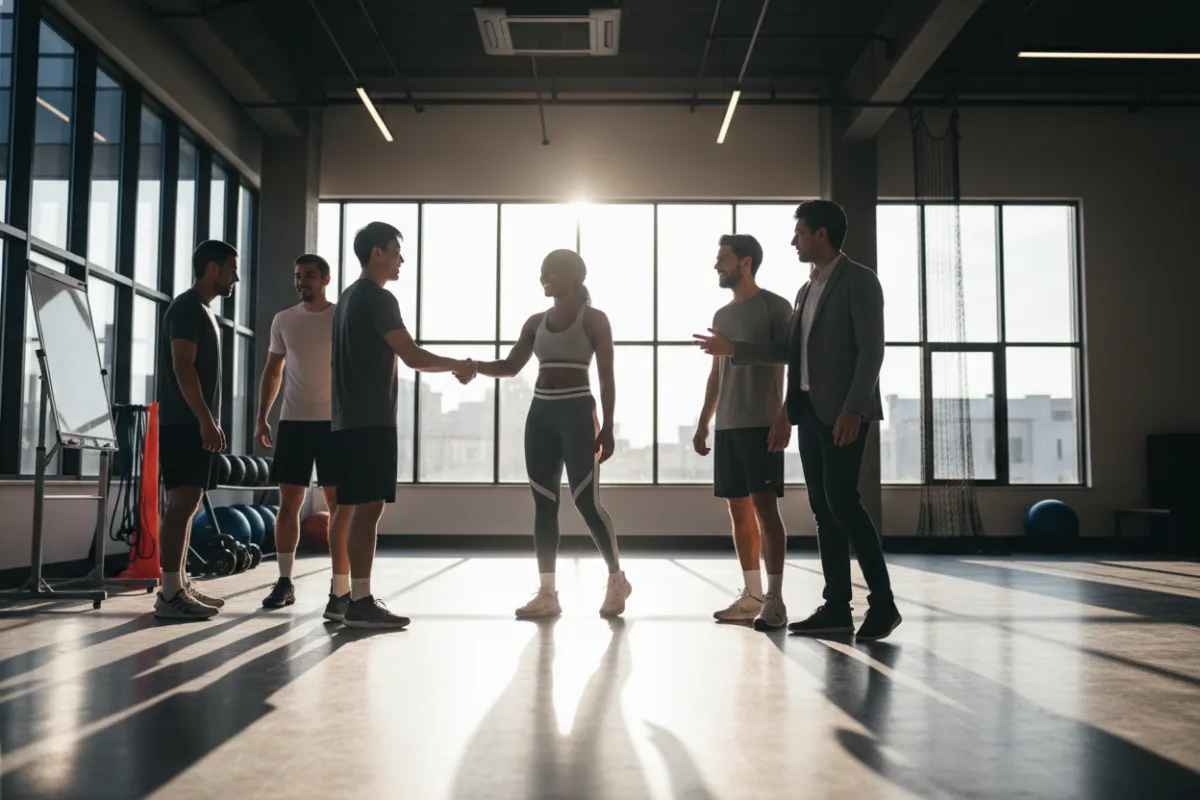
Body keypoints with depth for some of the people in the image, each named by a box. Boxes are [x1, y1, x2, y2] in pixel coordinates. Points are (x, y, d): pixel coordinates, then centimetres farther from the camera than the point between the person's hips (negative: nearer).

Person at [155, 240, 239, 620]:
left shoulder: (202, 310, 21)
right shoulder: (187, 307, -9)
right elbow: (182, 368, -19)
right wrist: (206, 420, -23)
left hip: (194, 424, 10)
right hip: (185, 423, -10)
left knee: (188, 504, 10)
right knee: (183, 503, -12)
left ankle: (180, 586, 15)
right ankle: (170, 594, -12)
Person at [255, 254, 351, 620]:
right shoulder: (283, 320, 8)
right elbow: (272, 372, 15)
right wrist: (262, 418, 8)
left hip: (334, 422, -3)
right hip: (292, 421, 3)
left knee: (339, 504, -5)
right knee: (288, 501, 6)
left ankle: (340, 590, -3)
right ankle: (284, 582, 19)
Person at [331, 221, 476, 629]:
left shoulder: (349, 297, 19)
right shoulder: (378, 298, -11)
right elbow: (412, 356, -17)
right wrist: (457, 365, -2)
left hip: (348, 419, 10)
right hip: (371, 420, -10)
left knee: (349, 506, 11)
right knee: (369, 507, -10)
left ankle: (345, 595, 17)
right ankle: (360, 602, -11)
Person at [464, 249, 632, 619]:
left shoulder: (593, 319, -1)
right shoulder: (536, 322, 14)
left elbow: (606, 377, -5)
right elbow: (511, 366, 12)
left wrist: (607, 426, -12)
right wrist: (474, 366, -6)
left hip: (578, 413, -6)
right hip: (540, 414, 6)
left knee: (586, 501, -7)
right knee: (544, 504, 3)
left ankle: (616, 579, 12)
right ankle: (547, 593, 7)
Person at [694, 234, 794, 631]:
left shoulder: (774, 307, -1)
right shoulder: (721, 315, 19)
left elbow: (791, 365, -7)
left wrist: (784, 416, -17)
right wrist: (703, 423, 17)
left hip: (762, 424, -7)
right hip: (727, 426, 7)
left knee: (764, 505, -10)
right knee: (739, 508, 6)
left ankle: (775, 599, -7)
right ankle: (751, 595, 12)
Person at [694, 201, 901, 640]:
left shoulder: (859, 280, -5)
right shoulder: (806, 290, 19)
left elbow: (871, 349, -13)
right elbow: (791, 352, 19)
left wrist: (853, 409, -21)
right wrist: (732, 349, 16)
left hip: (843, 412, -8)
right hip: (810, 410, 8)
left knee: (842, 500, -13)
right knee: (823, 507, 5)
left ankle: (883, 602, -3)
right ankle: (837, 607, 8)